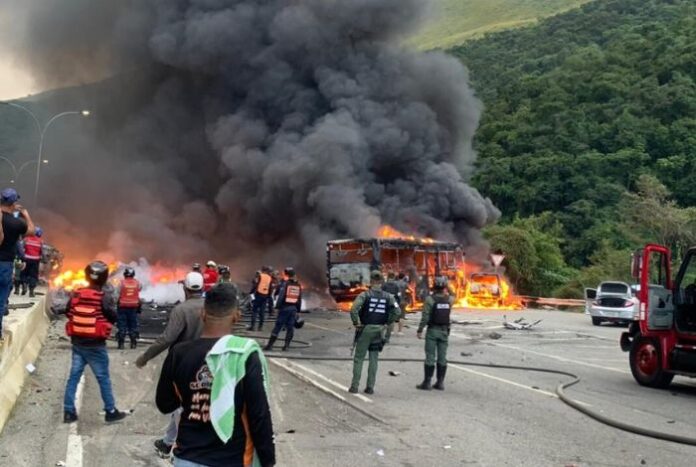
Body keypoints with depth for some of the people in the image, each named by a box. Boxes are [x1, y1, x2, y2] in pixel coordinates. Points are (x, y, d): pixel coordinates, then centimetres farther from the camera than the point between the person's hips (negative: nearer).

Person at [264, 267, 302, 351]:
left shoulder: (285, 283, -6)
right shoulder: (298, 285, 11)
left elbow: (281, 296, -14)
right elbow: (299, 299, 13)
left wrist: (277, 306, -11)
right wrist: (298, 310, 17)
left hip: (284, 307, -4)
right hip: (293, 308, 4)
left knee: (278, 326, -2)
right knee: (290, 327, 9)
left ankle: (270, 345, -1)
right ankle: (287, 345, 7)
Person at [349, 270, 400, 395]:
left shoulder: (365, 295, -8)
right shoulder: (388, 296, 2)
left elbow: (354, 309, -21)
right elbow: (397, 311, -5)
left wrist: (356, 323, -8)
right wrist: (387, 323, 3)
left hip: (365, 329, -3)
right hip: (379, 330, 3)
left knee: (358, 358, 5)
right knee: (374, 359, 9)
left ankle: (354, 386, 5)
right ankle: (370, 387, 10)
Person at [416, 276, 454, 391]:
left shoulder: (430, 299, -12)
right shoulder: (449, 299, 1)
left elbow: (425, 317, -15)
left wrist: (420, 330, -10)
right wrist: (446, 291, 22)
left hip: (433, 330, -4)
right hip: (444, 330, 4)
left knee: (430, 357, -2)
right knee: (442, 358, 8)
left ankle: (427, 382, 0)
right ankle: (440, 382, 11)